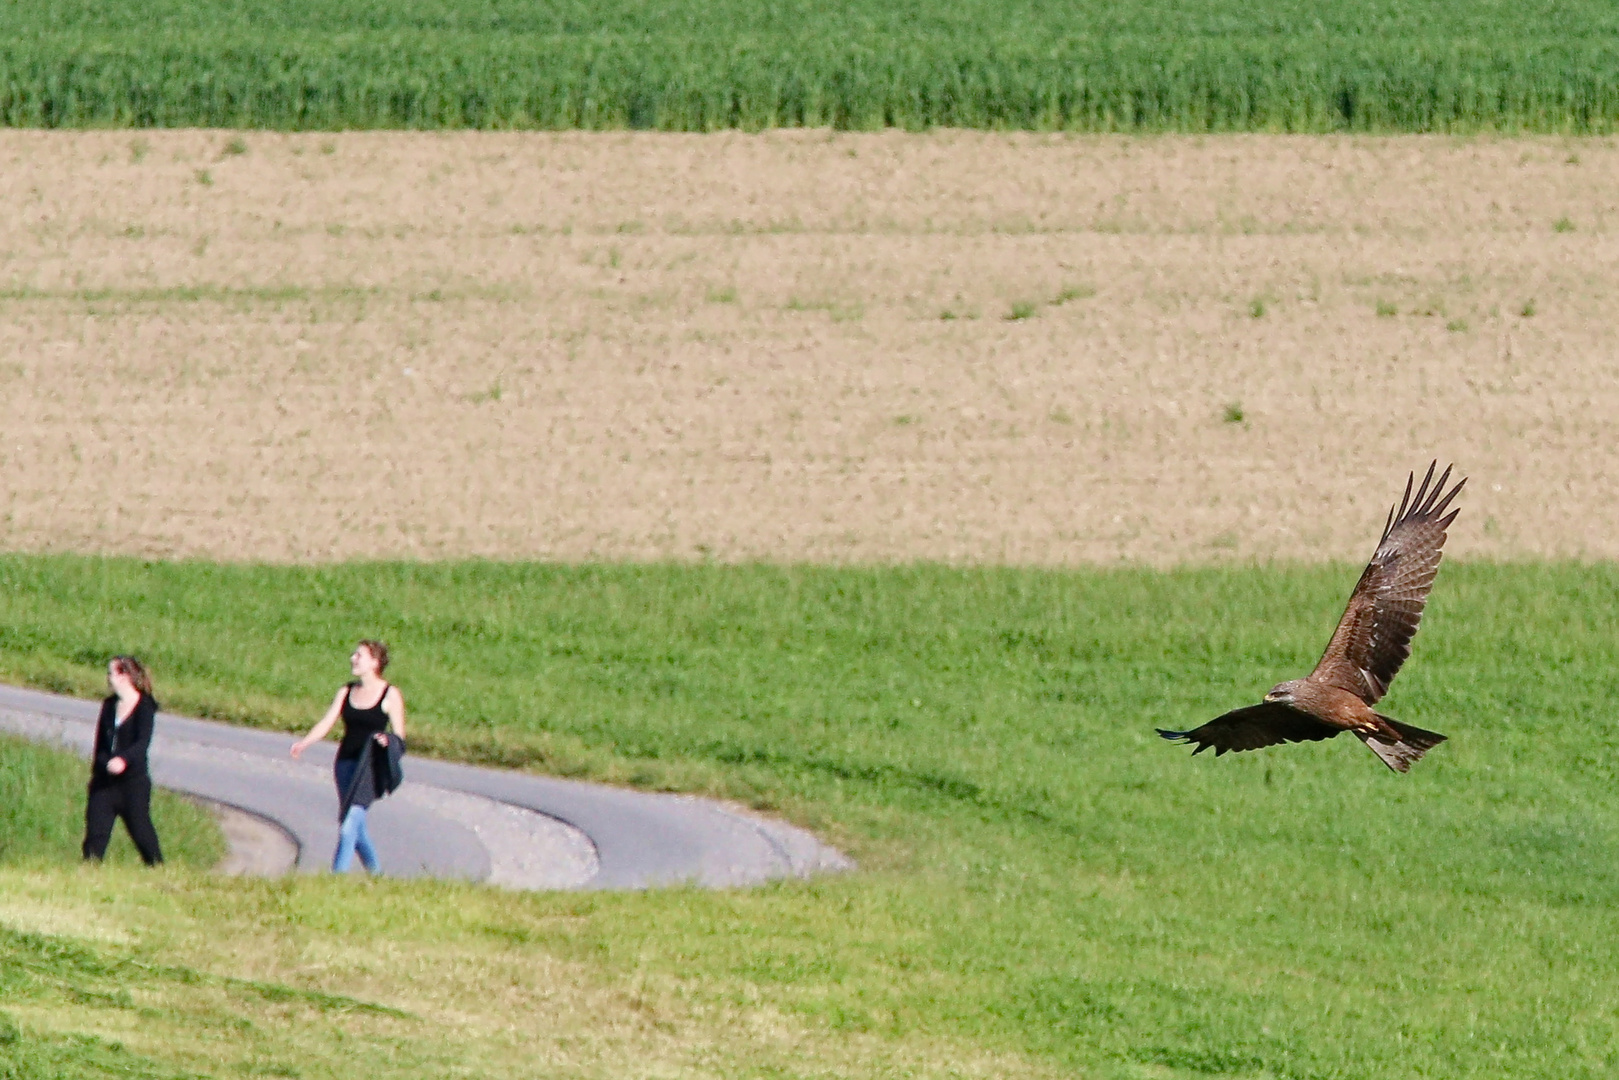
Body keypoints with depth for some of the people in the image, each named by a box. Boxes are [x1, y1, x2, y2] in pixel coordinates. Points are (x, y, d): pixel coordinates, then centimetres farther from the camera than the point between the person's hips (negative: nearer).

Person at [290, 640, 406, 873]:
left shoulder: (390, 695, -2)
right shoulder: (346, 692, 13)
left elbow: (399, 736, -1)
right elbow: (327, 722, 6)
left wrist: (387, 740, -24)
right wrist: (304, 743, -10)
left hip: (371, 765, -6)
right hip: (345, 763, 6)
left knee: (350, 822, -19)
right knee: (357, 828, 9)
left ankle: (338, 875, -24)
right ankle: (376, 872, 25)